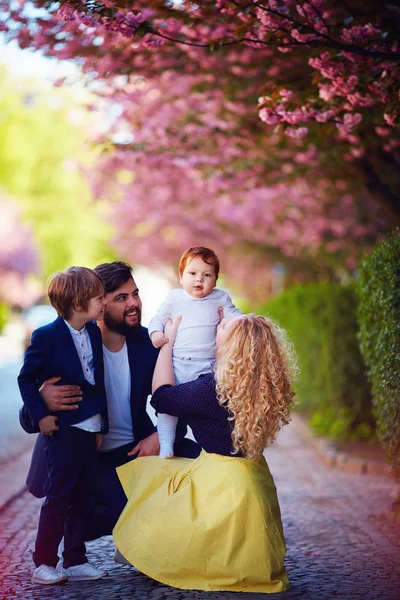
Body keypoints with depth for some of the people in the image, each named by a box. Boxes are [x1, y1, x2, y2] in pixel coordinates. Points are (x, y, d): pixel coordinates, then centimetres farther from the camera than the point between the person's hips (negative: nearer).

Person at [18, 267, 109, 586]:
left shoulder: (94, 333, 8)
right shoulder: (47, 336, -12)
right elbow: (26, 378, -7)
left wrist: (101, 422, 13)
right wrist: (40, 415, -14)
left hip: (90, 428, 7)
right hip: (63, 428, -7)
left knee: (83, 498, 11)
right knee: (58, 496, -2)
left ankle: (75, 561, 20)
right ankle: (43, 564, 8)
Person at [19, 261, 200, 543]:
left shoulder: (148, 343, -3)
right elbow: (29, 422, -15)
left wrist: (161, 436, -19)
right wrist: (43, 403, -39)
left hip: (137, 445, 5)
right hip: (88, 457, -5)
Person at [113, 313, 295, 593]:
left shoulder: (215, 388, -26)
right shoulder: (264, 386, -4)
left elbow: (161, 395, -8)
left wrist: (168, 340, -2)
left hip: (222, 484, -8)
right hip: (253, 479, 8)